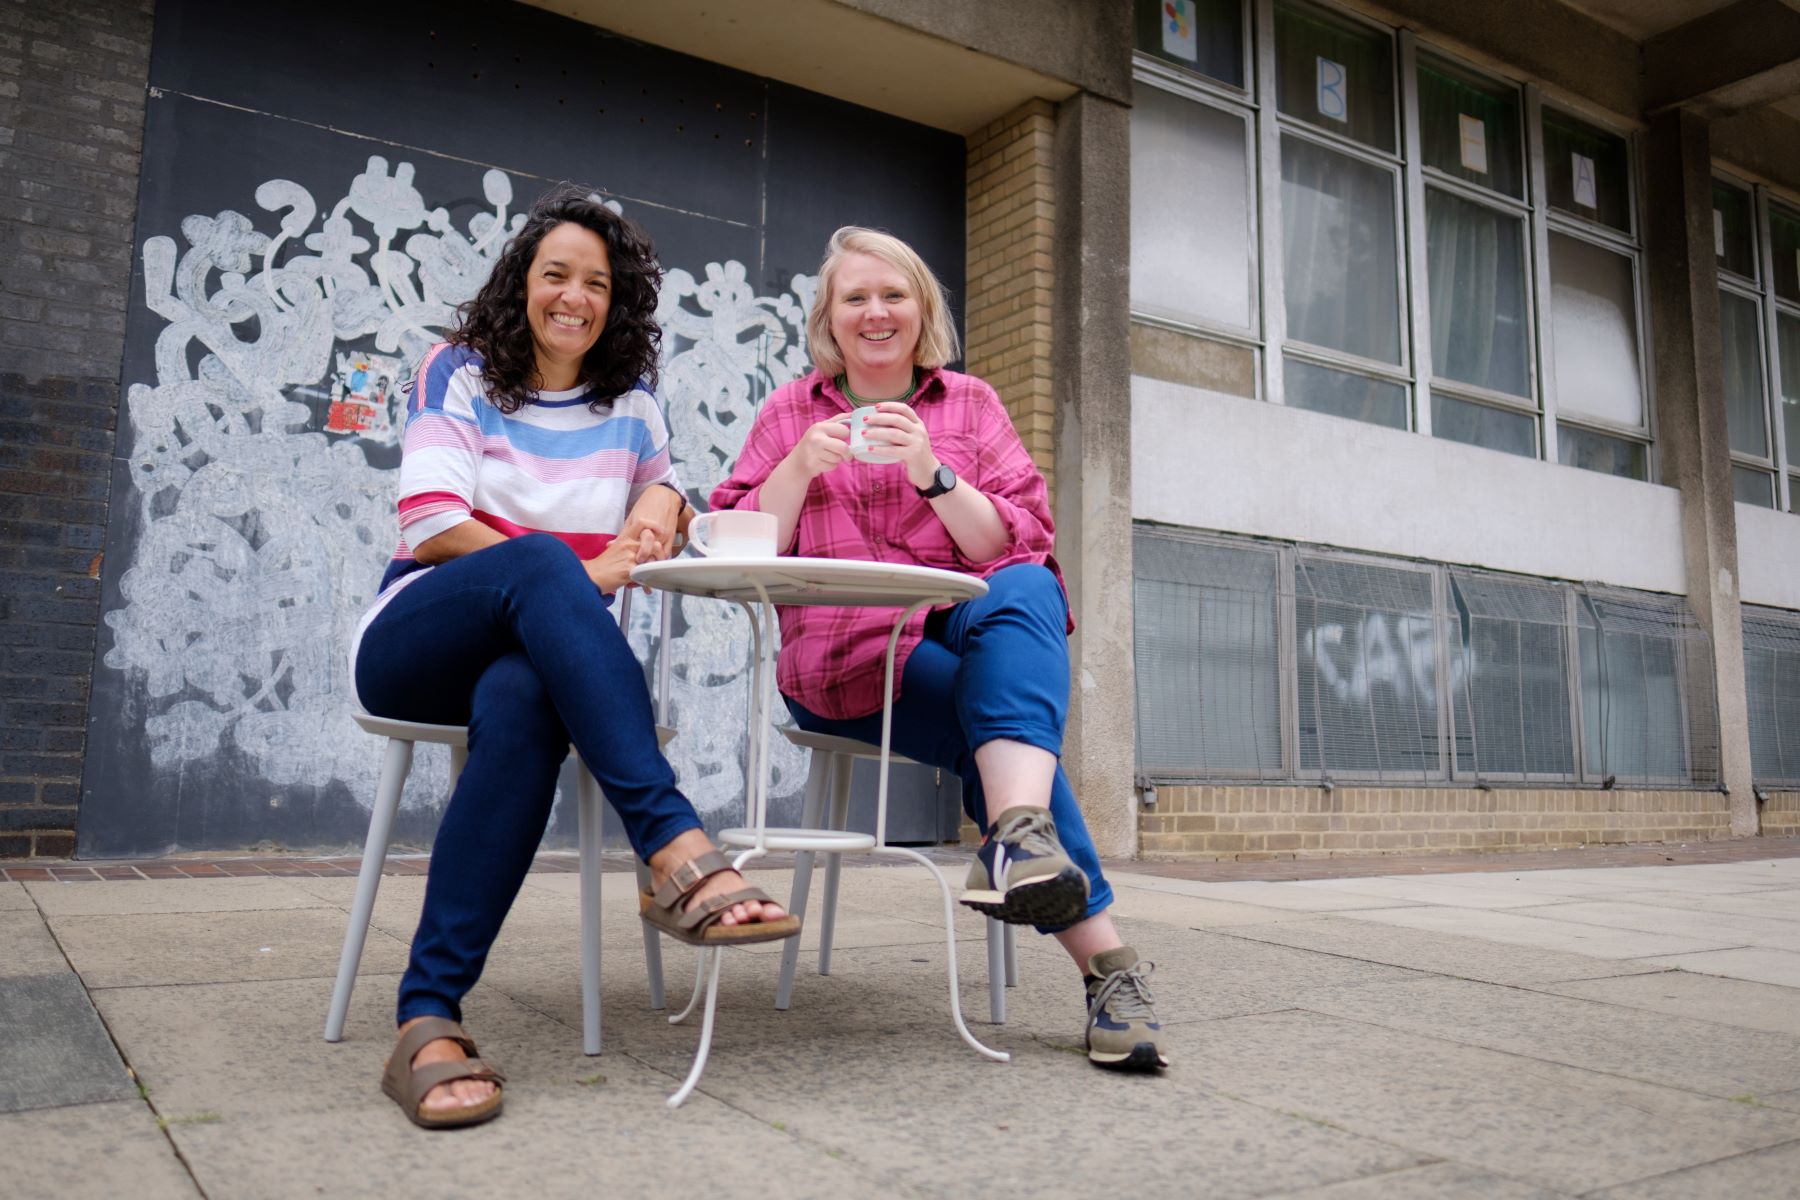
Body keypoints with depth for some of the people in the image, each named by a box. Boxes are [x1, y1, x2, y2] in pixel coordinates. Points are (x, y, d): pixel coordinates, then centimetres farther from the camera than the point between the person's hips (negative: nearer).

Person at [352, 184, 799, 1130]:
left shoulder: (630, 406, 17)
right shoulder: (460, 373, 8)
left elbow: (665, 500, 23)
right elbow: (433, 520, -5)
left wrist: (663, 500, -4)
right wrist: (580, 572, -17)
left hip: (534, 655, 2)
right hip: (417, 641, -2)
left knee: (522, 700, -38)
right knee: (539, 564, -37)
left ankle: (429, 1018, -40)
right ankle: (674, 849, -48)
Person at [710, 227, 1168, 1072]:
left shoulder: (971, 404, 14)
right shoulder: (791, 411, 13)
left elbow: (1022, 548, 2)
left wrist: (934, 475, -13)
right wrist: (802, 467, -11)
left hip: (971, 632, 2)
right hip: (844, 658, -1)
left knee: (1026, 591, -33)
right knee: (997, 714, -30)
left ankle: (1020, 828, -51)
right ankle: (1103, 958, -31)